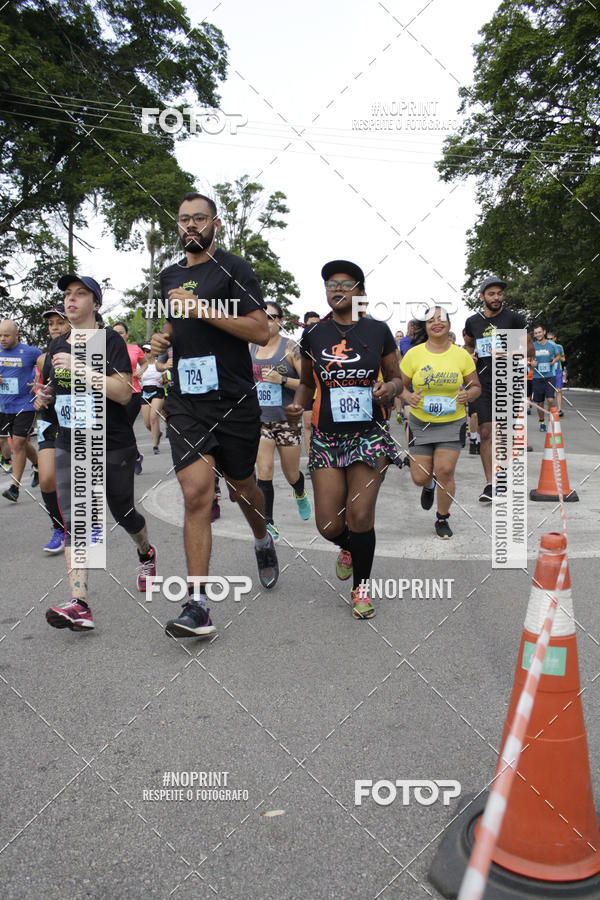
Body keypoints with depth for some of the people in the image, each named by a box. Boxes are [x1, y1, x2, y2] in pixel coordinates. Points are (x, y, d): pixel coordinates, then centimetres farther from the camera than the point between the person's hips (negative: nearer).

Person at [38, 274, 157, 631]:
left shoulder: (110, 340, -6)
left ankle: (147, 552, 44)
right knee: (75, 521, -9)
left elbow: (123, 393, -18)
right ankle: (80, 605, -15)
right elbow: (50, 390, 24)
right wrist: (44, 397, 1)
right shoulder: (58, 345, 12)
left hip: (114, 445, -4)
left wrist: (80, 368, -25)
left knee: (123, 512, 11)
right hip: (71, 447, 4)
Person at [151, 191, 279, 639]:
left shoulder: (233, 268, -2)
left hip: (234, 399, -3)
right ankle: (198, 606, -8)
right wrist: (163, 338, 9)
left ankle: (263, 541, 48)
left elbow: (261, 332, -12)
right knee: (196, 493, -10)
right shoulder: (170, 275, 16)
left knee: (242, 487, 14)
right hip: (186, 401, 3)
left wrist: (203, 308, -17)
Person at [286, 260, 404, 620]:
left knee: (360, 516, -7)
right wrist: (297, 405, -5)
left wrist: (389, 389, -13)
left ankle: (361, 587, 18)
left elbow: (397, 378, 10)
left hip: (370, 433, -1)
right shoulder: (313, 335, 6)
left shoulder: (378, 330, 3)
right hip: (327, 437, 2)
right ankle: (348, 548, 37)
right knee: (329, 524, -2)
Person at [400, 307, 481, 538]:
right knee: (420, 477, 2)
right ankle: (429, 486, 43)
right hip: (420, 423, 1)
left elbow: (476, 387, 8)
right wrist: (409, 397, -17)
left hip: (452, 423, 0)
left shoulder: (462, 355, -1)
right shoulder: (413, 354, -3)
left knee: (445, 471, -11)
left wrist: (467, 395, -15)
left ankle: (442, 519, 13)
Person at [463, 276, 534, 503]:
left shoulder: (514, 318, 2)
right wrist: (469, 354, 4)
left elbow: (529, 348, 5)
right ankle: (489, 484, -3)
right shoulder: (473, 321, 9)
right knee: (486, 432, -5)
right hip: (482, 382, 1)